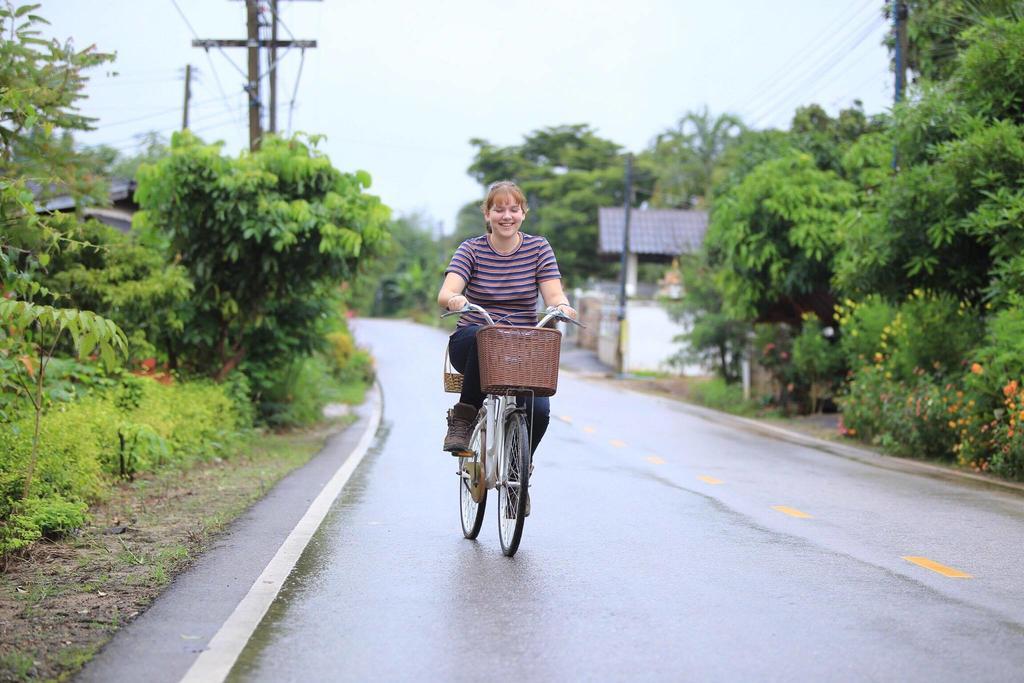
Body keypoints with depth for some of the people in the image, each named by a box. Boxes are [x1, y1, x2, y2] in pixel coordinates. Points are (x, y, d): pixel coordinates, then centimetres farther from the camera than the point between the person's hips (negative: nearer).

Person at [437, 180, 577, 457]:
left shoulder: (538, 248, 5)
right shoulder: (472, 249, 1)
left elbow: (553, 294, -6)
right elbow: (445, 293, -14)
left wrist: (561, 305, -31)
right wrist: (454, 299, -39)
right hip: (470, 345, -1)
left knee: (538, 411, -23)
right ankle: (463, 416, -23)